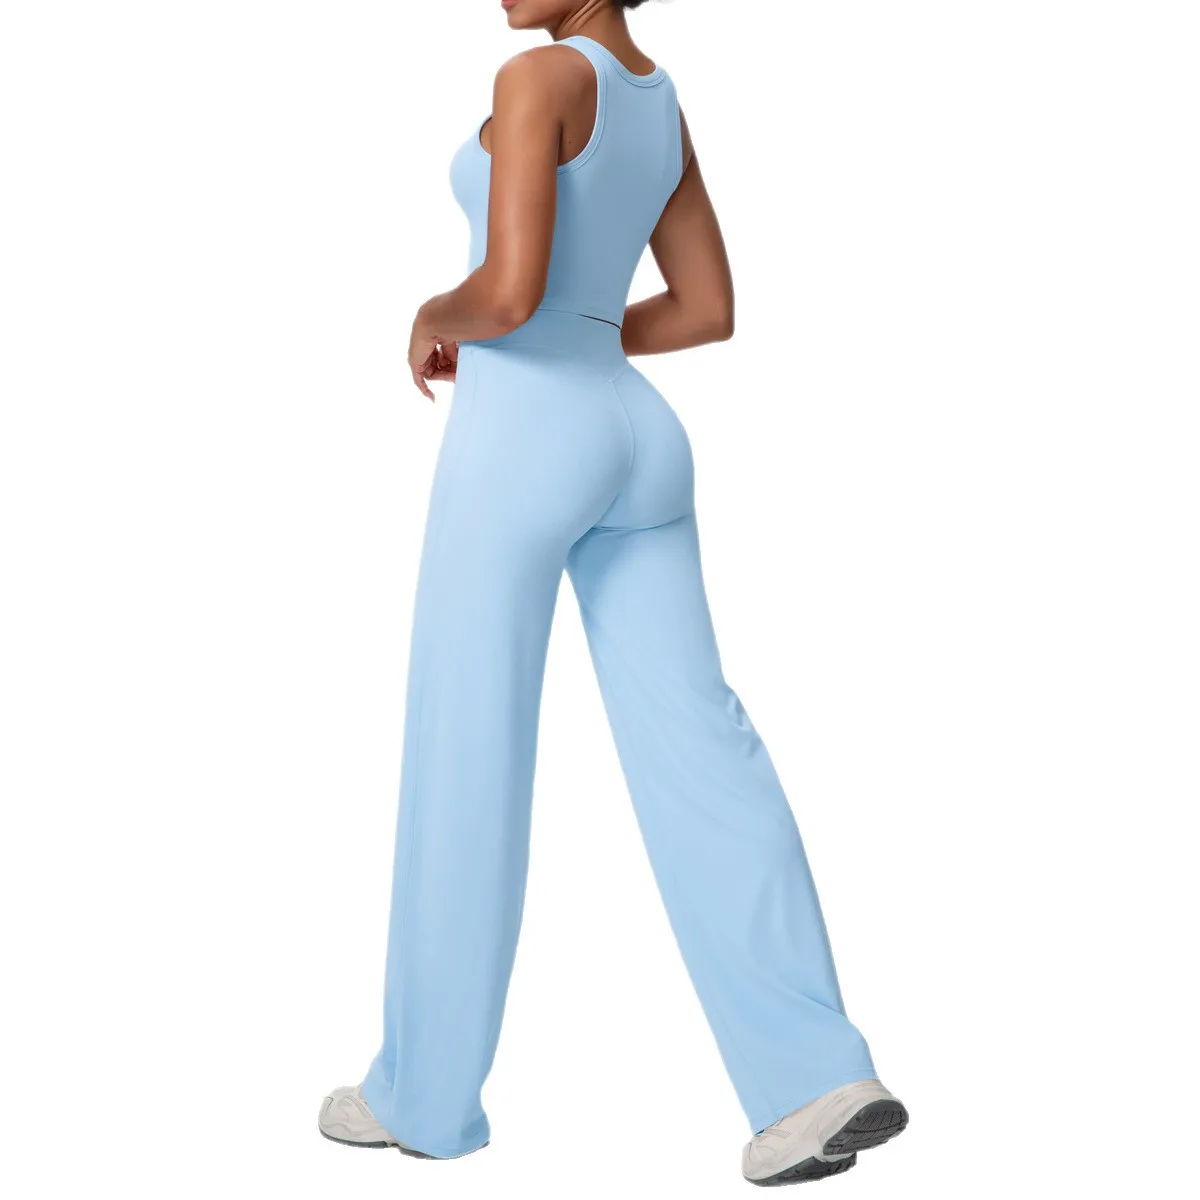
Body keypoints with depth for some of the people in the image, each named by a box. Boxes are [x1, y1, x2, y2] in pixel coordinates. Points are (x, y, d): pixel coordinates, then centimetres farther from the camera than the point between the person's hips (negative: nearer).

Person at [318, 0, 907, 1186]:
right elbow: (710, 310, 19)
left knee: (464, 762, 3)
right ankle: (820, 1077, -8)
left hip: (524, 443, -8)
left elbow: (509, 289, -22)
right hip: (632, 441, 8)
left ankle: (428, 1089, 14)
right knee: (694, 749, 1)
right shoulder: (661, 104, 16)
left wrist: (434, 319, 2)